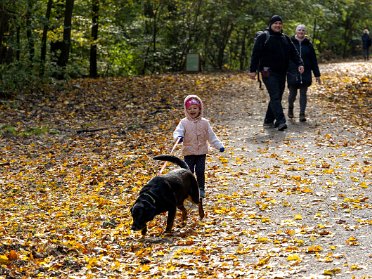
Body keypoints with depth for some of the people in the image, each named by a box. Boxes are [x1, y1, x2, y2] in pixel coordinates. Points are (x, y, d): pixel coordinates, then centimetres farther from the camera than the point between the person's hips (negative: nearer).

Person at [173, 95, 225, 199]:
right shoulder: (184, 122, -3)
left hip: (201, 152, 1)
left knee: (200, 171, 0)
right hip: (188, 152, -1)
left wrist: (219, 145, 3)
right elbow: (178, 131, -16)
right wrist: (178, 137, -40)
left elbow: (211, 136, 8)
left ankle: (201, 189, 12)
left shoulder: (204, 123, 3)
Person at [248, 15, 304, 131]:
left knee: (277, 97, 9)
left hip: (281, 73, 7)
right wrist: (253, 70, -13)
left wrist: (299, 64, -3)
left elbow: (294, 53, 13)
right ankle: (280, 121, -24)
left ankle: (269, 121, 20)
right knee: (275, 96, -16)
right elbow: (255, 54, -7)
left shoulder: (285, 38, 17)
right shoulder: (263, 37, -3)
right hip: (269, 72, -7)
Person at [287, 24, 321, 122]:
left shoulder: (308, 44, 7)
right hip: (292, 74, -1)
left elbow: (314, 61, 10)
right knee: (292, 93, 5)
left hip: (305, 74, 1)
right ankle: (290, 108, 34)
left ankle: (302, 114, 5)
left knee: (303, 94, 0)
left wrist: (317, 74, 7)